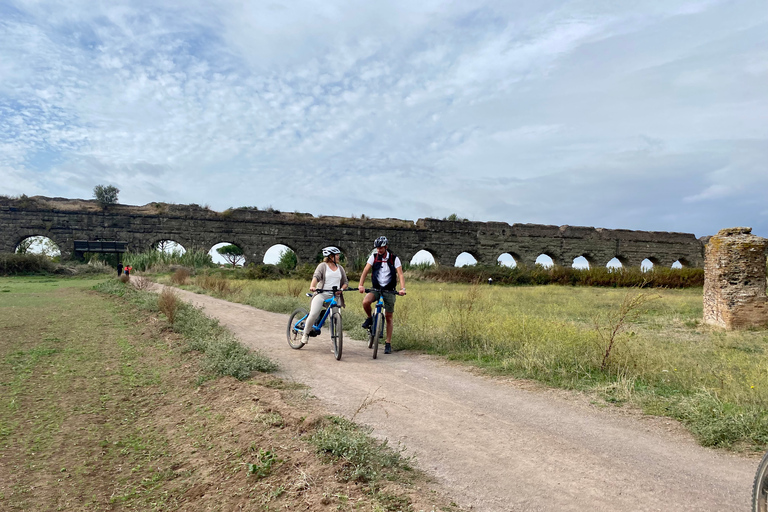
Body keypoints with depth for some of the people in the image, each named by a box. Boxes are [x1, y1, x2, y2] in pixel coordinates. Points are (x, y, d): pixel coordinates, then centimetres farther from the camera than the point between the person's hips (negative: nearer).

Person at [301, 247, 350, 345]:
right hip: (321, 294, -4)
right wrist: (312, 286, -33)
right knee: (313, 315, -19)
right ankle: (305, 333, 6)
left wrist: (341, 289, -7)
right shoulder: (323, 266, 2)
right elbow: (316, 276, -14)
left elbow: (345, 282, 15)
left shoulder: (340, 268, 17)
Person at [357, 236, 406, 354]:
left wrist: (402, 288, -28)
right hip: (376, 289, 1)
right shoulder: (374, 257, -1)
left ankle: (388, 344, 10)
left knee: (388, 317, 0)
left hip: (389, 290, -1)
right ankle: (370, 318, 2)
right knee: (365, 302, -30)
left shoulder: (394, 259, -4)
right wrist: (361, 285, -24)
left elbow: (400, 274, -12)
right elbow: (365, 271, -8)